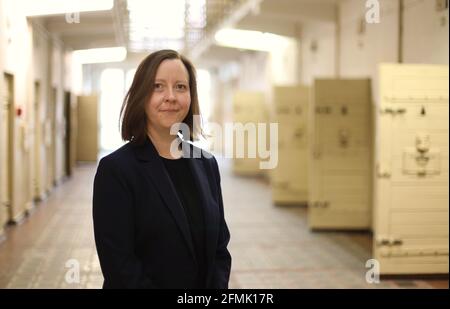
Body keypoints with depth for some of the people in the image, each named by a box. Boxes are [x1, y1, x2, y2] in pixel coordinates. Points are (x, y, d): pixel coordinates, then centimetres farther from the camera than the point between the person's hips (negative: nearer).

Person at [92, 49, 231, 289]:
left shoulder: (207, 164, 1)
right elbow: (120, 267, -19)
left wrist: (217, 286, -11)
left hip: (208, 283, 5)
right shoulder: (116, 169, -16)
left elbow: (219, 248, 3)